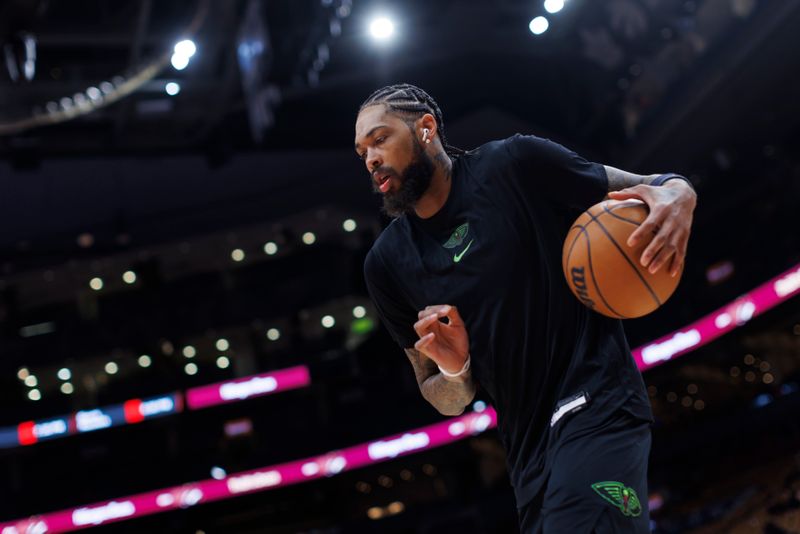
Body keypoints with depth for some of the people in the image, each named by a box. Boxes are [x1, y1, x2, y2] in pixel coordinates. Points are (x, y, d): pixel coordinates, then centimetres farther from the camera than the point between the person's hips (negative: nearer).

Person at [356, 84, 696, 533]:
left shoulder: (515, 164, -4)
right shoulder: (388, 264, 9)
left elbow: (645, 191, 3)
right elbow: (448, 401, 14)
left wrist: (678, 195, -21)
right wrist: (453, 371, -9)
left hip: (595, 403, -5)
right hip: (529, 450, 6)